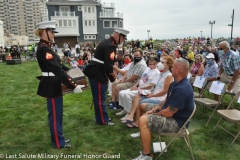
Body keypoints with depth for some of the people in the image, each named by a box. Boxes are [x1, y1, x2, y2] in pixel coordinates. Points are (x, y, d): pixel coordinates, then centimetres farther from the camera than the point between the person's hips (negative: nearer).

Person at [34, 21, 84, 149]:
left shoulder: (45, 47, 11)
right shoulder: (44, 49, -22)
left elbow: (57, 64, 18)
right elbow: (57, 70, -28)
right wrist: (73, 86, -28)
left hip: (52, 84, 10)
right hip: (51, 86, -10)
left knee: (56, 113, 19)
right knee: (55, 114, 3)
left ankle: (58, 138, 33)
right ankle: (58, 143, 19)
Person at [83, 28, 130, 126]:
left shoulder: (107, 43, 14)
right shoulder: (110, 46, -20)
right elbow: (108, 64, -23)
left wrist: (111, 74, 14)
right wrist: (112, 78, -8)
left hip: (96, 72, 11)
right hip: (97, 74, -11)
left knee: (99, 97, 18)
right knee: (100, 98, 0)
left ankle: (102, 117, 31)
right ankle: (103, 120, 12)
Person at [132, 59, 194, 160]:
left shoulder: (181, 89, -31)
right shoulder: (177, 83, 4)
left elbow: (169, 113, -29)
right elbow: (167, 100, 13)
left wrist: (154, 114, -12)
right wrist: (154, 110, -1)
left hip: (176, 121, -11)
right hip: (169, 111, 11)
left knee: (143, 120, -28)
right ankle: (144, 132, 35)